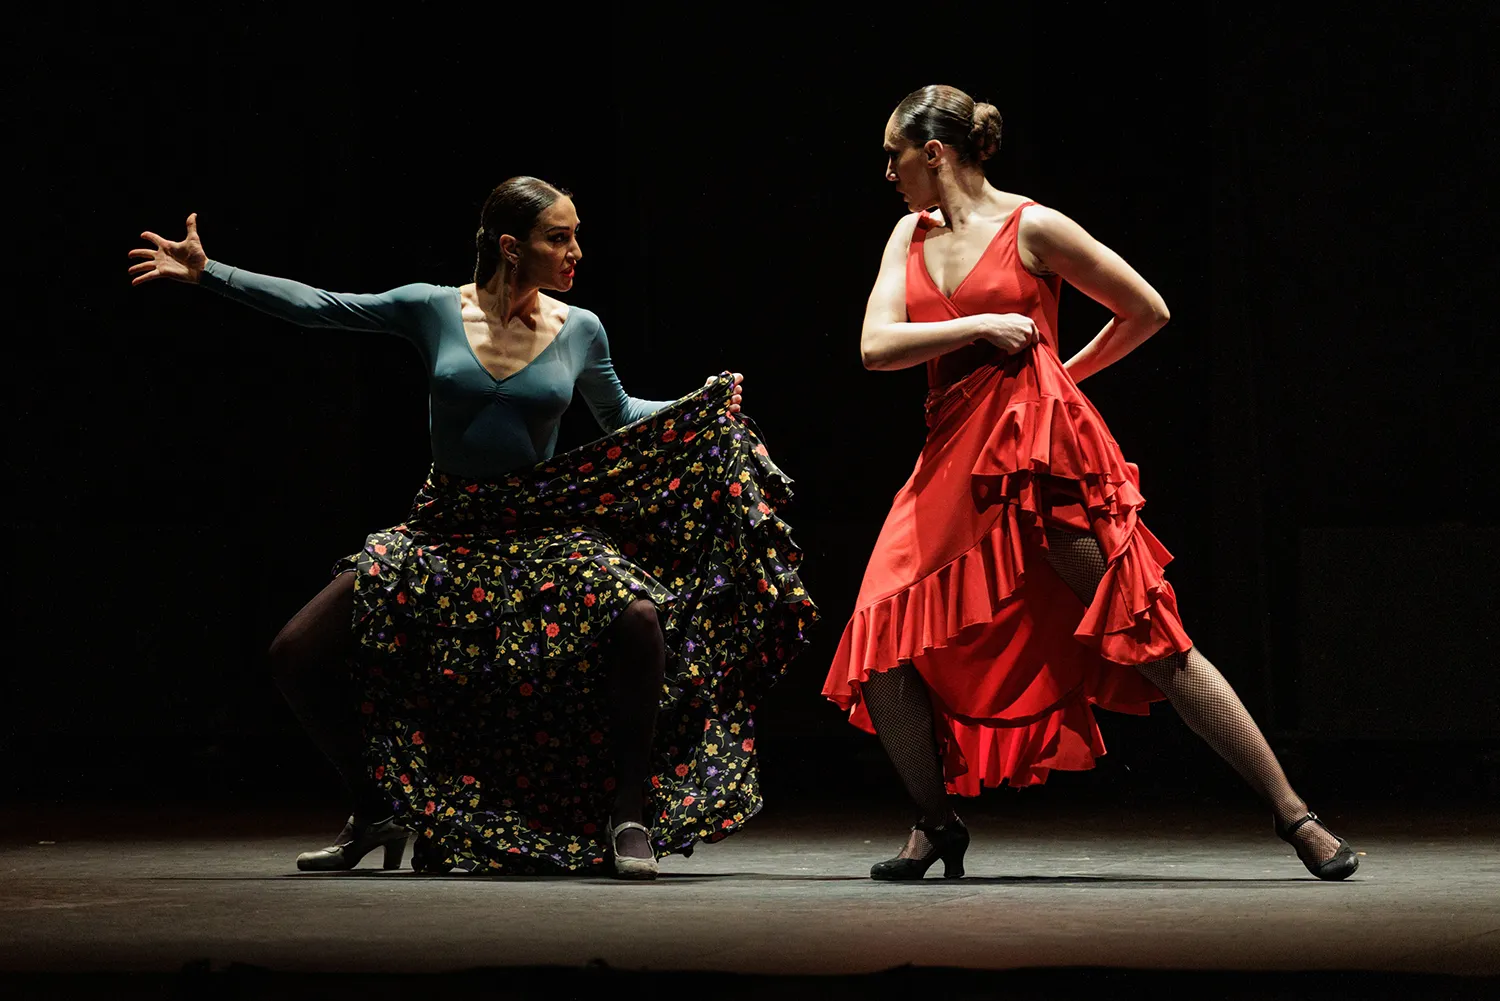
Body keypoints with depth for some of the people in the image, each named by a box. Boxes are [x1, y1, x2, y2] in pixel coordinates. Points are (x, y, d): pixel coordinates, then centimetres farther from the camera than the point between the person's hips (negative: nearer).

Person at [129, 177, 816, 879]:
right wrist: (207, 272, -8)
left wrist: (700, 406, 0)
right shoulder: (437, 310, -4)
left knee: (641, 622, -31)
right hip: (445, 532, 1)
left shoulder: (579, 331, 0)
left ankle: (630, 818, -14)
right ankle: (379, 811, 14)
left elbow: (620, 415, 17)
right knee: (298, 657, -9)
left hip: (544, 531, -1)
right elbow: (314, 306, -3)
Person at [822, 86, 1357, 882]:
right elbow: (876, 346, 2)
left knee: (1154, 642, -8)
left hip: (1043, 454, -6)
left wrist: (1063, 371, 11)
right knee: (882, 650, -7)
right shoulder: (912, 236, 14)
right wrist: (981, 326, -7)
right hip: (953, 460, 6)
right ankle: (936, 827, 13)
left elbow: (1148, 312, 4)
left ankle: (1294, 816, -6)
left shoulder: (1032, 228, -2)